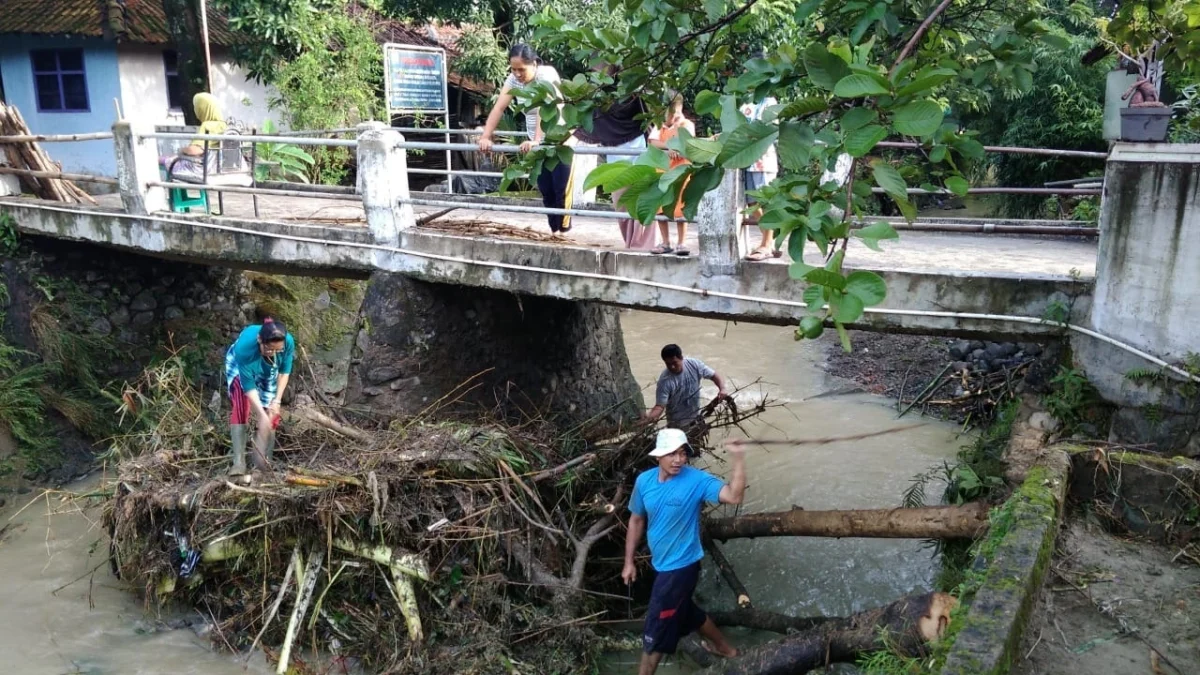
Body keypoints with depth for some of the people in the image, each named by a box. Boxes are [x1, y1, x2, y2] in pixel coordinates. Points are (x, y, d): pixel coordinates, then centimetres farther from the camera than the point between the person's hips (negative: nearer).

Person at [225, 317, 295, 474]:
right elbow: (248, 385, -37)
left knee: (271, 412, -3)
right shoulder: (244, 347, -44)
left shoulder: (288, 342, -36)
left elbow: (284, 372, -17)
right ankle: (239, 462, -18)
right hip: (240, 368, -3)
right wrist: (262, 415, -39)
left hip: (269, 373, 3)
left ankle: (262, 461, 8)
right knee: (241, 407, -21)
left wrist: (277, 400, -23)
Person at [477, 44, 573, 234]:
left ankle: (563, 232, 7)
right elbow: (498, 108, -14)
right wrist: (486, 137, -27)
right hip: (538, 143, 6)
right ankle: (554, 230, 19)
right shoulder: (513, 79, -5)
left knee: (561, 190, -5)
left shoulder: (547, 74, -22)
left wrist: (536, 140, -48)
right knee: (546, 191, 8)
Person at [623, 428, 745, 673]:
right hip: (662, 564, 7)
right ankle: (724, 647, 53)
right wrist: (629, 561, 8)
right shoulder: (644, 480, -5)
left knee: (657, 628, 5)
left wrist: (738, 457, -41)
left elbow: (734, 496, -35)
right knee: (685, 611, 28)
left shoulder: (696, 480, -21)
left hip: (681, 566, -7)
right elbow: (636, 520, 6)